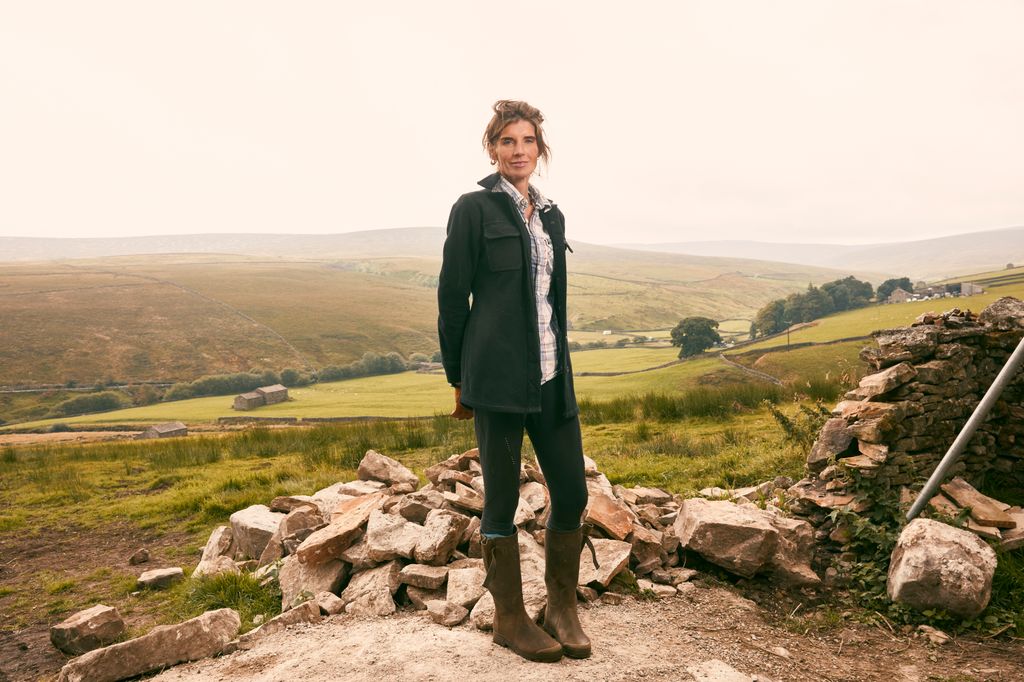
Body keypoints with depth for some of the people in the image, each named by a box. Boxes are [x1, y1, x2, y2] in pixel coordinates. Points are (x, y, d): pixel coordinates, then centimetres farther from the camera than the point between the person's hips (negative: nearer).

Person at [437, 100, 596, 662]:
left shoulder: (551, 214, 15)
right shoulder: (474, 209, -3)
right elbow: (452, 298, -3)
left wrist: (557, 362, 18)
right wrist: (459, 378, -1)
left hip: (552, 377, 6)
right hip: (498, 377, -6)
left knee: (571, 493, 6)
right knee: (502, 500, 4)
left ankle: (562, 609, 25)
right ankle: (509, 619, 21)